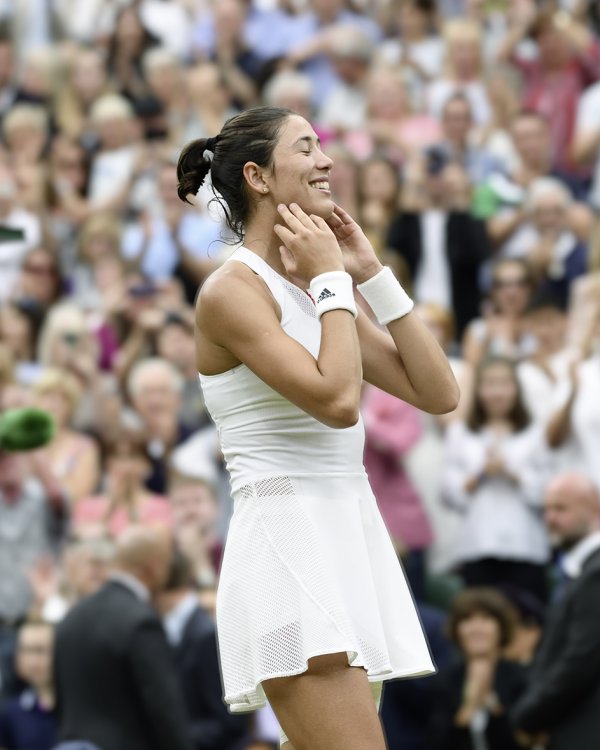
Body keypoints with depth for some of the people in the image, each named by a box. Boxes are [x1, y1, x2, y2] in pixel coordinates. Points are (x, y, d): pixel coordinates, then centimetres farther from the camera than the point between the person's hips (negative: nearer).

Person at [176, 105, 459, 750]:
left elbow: (438, 393, 12)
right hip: (288, 543, -9)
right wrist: (331, 281, -8)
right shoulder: (231, 290, -7)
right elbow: (337, 399, -19)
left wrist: (372, 276, 10)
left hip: (350, 541, 9)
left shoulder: (313, 288, 17)